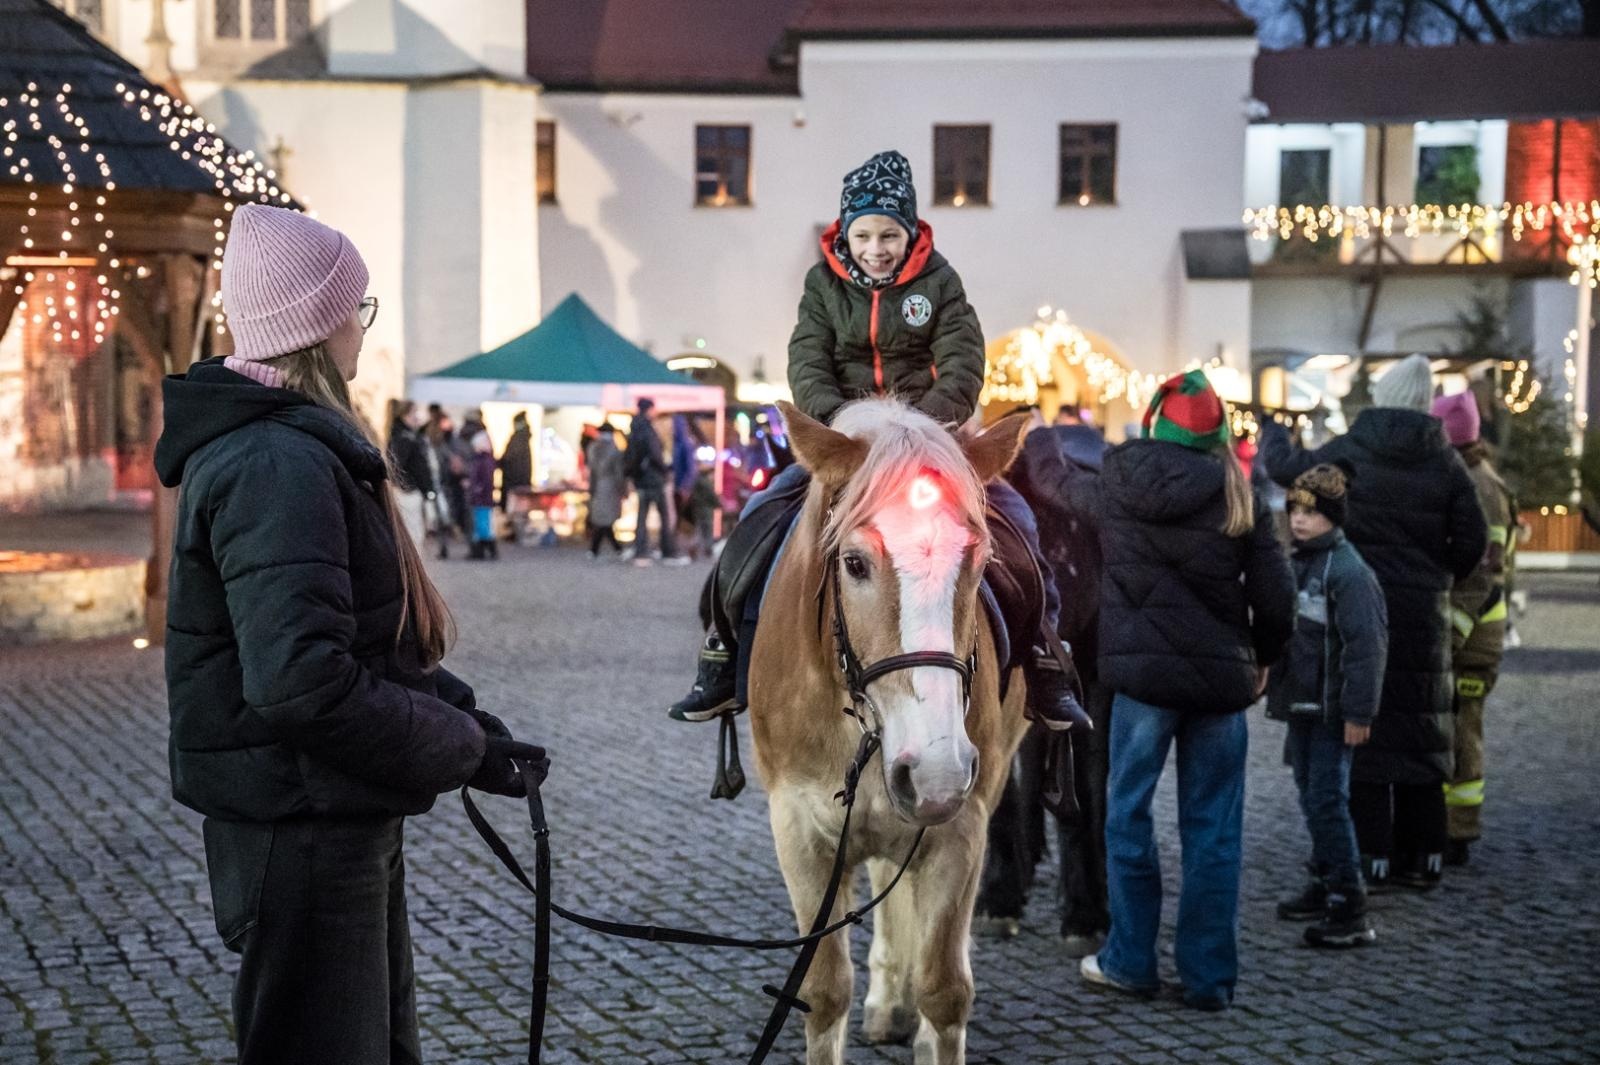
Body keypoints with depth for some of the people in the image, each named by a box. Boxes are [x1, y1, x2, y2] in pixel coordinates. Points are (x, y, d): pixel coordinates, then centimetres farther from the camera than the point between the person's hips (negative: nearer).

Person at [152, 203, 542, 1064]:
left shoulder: (295, 445, 11)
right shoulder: (281, 464, -22)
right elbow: (303, 681, -31)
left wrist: (458, 708, 5)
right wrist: (460, 747, -19)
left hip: (343, 819, 10)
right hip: (301, 824, -10)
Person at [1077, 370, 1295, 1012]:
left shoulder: (1119, 475, 1)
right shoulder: (1237, 495, 0)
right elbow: (1276, 595, 0)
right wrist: (1260, 658, 16)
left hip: (1142, 670, 0)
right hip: (1222, 674, 1)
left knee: (1129, 813, 11)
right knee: (1213, 829, 7)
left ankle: (1131, 961, 16)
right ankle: (1210, 977, 11)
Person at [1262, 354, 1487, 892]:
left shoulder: (1347, 452, -6)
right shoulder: (1444, 461, 0)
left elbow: (1288, 468, 10)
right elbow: (1472, 540, 1)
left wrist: (1271, 436, 31)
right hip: (1422, 616, 3)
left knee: (1361, 730, 1)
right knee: (1418, 730, 11)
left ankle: (1372, 858, 0)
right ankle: (1422, 857, 17)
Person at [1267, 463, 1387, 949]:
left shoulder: (1350, 571, -16)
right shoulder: (1296, 564, 13)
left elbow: (1366, 645, -19)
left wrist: (1359, 711, -21)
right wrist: (1275, 688, 23)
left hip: (1331, 711, -9)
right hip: (1299, 704, 9)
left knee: (1328, 801, -10)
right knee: (1311, 797, 16)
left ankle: (1350, 907, -7)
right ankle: (1324, 884, 28)